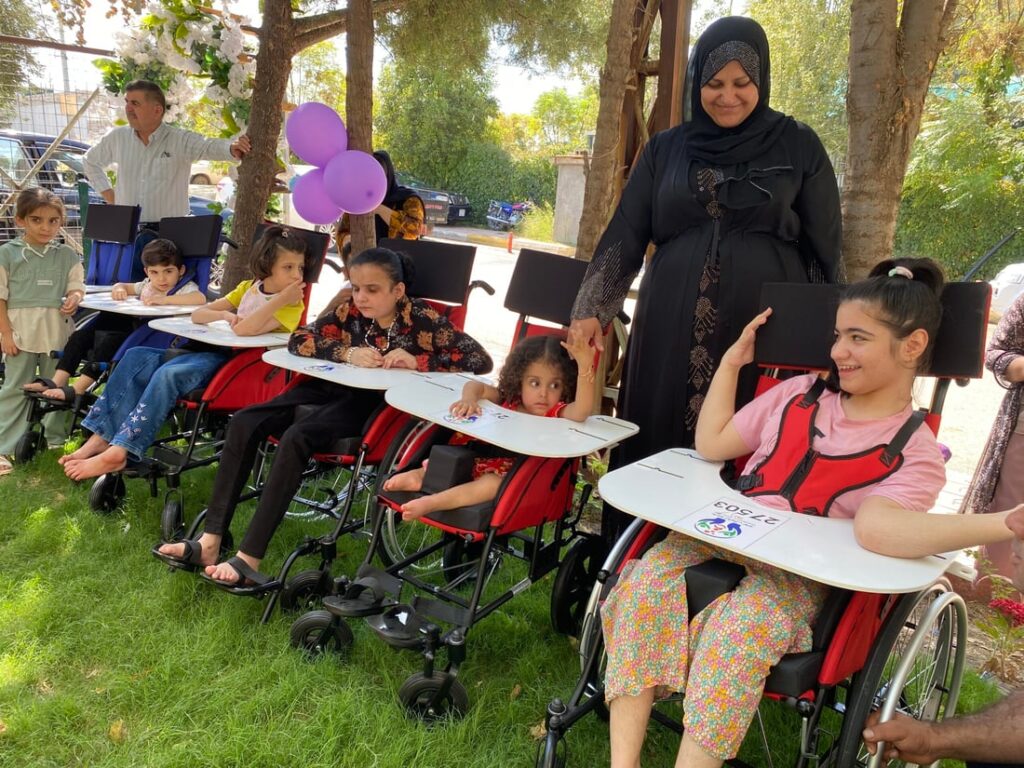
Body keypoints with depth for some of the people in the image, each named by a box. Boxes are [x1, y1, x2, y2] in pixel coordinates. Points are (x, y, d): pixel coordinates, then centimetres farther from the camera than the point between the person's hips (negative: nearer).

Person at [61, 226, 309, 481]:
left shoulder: (291, 305, -7)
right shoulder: (248, 288, 14)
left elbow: (244, 329, -25)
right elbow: (198, 315, 12)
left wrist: (282, 297, -25)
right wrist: (225, 315, -7)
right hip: (216, 353, 8)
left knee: (169, 374, -28)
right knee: (136, 358, -6)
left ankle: (119, 451, -23)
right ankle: (102, 436, -7)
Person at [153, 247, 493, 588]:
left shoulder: (423, 319, -9)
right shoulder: (351, 311, 4)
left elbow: (481, 360, -14)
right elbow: (298, 340, 0)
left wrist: (418, 361, -24)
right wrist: (346, 352, -17)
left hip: (380, 405, -6)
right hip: (335, 390, 6)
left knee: (296, 437, -31)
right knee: (245, 422, -12)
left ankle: (250, 559, -26)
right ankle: (211, 541, -11)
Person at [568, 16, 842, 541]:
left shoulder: (797, 146, 5)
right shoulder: (665, 149, 10)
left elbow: (825, 248, 5)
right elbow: (624, 236, 6)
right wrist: (591, 310, -6)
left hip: (762, 330, -2)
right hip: (671, 330, 2)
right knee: (658, 449, 6)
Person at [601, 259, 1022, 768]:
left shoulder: (915, 451, -3)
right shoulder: (800, 393, 11)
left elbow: (876, 529, -25)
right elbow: (710, 445, 13)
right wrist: (732, 362, 13)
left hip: (801, 575, -4)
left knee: (739, 630, -35)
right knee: (646, 582, -24)